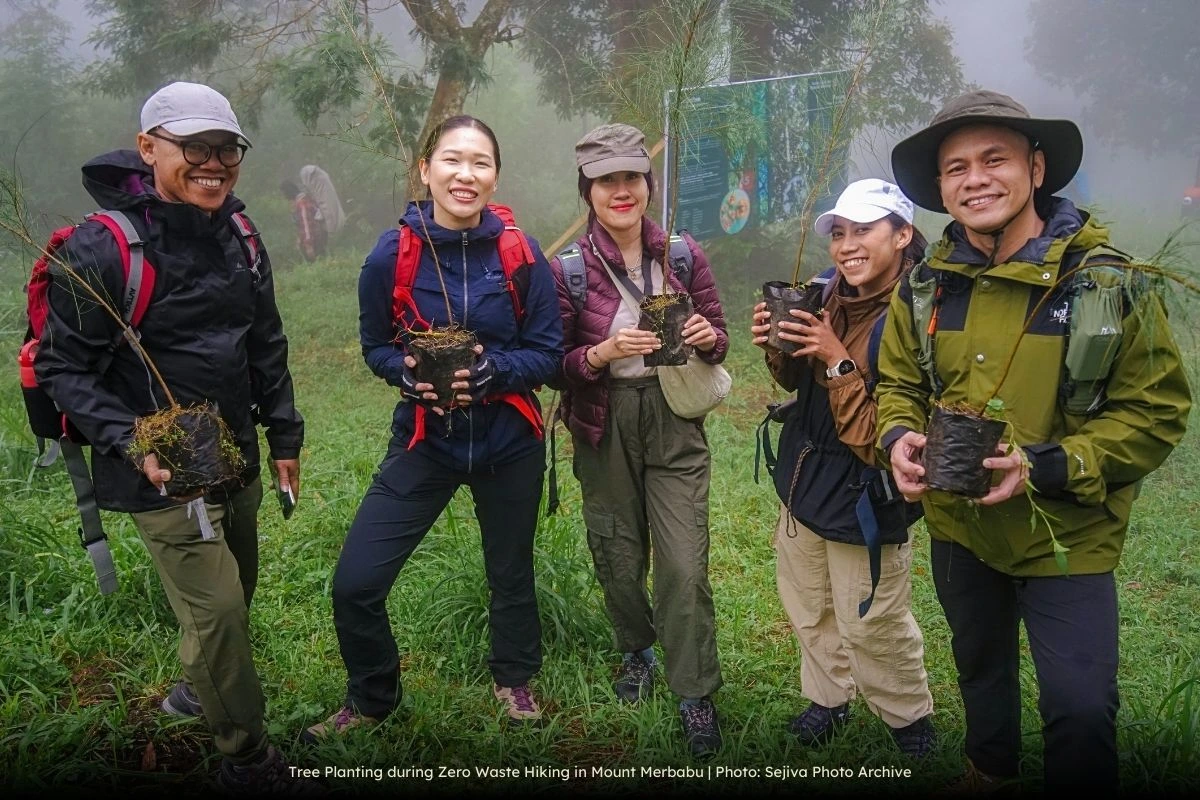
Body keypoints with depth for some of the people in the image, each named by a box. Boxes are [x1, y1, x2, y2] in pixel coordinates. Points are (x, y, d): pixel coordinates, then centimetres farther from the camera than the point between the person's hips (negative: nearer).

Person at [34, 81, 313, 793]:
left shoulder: (238, 237, 4)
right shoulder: (102, 249, -18)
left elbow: (267, 344, 13)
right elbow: (64, 366, -14)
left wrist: (284, 433, 14)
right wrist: (129, 441, -25)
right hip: (162, 469, -7)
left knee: (236, 592, 21)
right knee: (218, 608, -8)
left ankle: (198, 690, 50)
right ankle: (251, 763, 13)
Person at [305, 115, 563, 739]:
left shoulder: (523, 254, -11)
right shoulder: (392, 255, -12)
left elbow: (548, 354, -6)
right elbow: (375, 347, 1)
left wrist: (491, 369, -24)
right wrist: (408, 372, -21)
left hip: (508, 444, 1)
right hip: (424, 441, 0)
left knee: (511, 572, 19)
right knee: (355, 582, -7)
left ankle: (514, 677, 48)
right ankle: (371, 698, 23)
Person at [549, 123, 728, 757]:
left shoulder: (683, 253, -2)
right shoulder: (568, 267, -7)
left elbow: (717, 338, 8)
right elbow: (554, 365, -5)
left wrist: (708, 337, -15)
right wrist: (603, 353, -24)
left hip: (674, 421, 0)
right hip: (605, 427, 0)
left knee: (685, 565, -3)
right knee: (618, 557, 13)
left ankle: (695, 694, 14)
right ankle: (635, 650, 42)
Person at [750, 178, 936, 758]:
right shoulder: (830, 296, -4)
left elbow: (881, 439, -26)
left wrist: (838, 360, -30)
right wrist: (778, 345, -9)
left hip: (864, 499, -7)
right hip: (805, 483, 7)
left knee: (870, 625, 9)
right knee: (809, 609, 22)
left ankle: (911, 721, 35)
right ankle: (828, 698, 45)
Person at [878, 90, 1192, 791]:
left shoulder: (1107, 280, -16)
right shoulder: (926, 287, -4)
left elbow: (1158, 410, -15)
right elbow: (899, 384, 7)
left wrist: (1049, 467, -28)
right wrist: (900, 437, -16)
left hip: (1065, 537, -4)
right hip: (958, 524, 5)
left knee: (1081, 709, -5)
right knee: (979, 666, 26)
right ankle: (990, 769, 54)